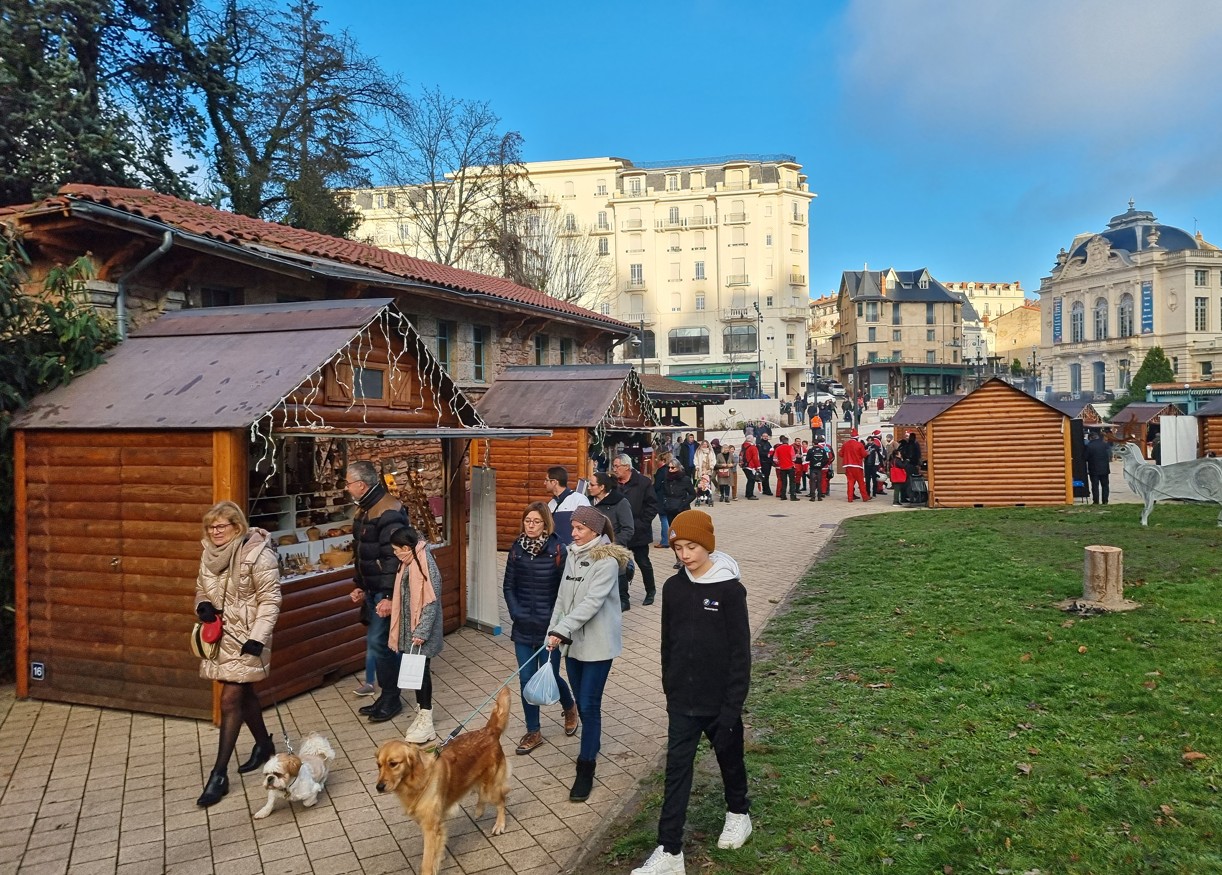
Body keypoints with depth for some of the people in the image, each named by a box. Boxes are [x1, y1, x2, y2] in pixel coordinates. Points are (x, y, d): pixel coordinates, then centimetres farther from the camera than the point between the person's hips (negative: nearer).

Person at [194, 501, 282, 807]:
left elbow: (270, 599, -17)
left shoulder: (257, 553, -18)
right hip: (220, 634, 7)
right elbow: (201, 588, 18)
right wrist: (203, 606, -5)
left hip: (246, 638, -7)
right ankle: (264, 744, 39)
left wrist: (257, 637, -23)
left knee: (230, 700, -7)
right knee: (243, 694, 19)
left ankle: (219, 774, 1)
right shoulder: (209, 553, 4)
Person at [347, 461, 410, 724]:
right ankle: (387, 695, 24)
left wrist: (389, 596, -24)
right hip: (373, 590, 9)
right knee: (381, 643, 14)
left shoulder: (389, 512, -20)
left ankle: (391, 698, 7)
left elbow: (394, 557, -23)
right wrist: (360, 586, 18)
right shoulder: (364, 510, 12)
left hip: (387, 592, -9)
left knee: (378, 642, -7)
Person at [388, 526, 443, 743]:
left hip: (421, 630, -8)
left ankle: (426, 721, 8)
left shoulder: (426, 565, -21)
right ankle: (421, 714, 26)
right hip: (408, 628, 8)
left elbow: (432, 602, -22)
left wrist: (422, 631, -24)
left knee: (421, 671, -2)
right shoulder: (407, 563, 5)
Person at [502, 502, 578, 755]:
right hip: (523, 628, 3)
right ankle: (533, 732, 23)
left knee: (549, 677, 3)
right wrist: (516, 612, -5)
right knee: (526, 680, 6)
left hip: (549, 627, -3)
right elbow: (508, 586, 6)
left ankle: (569, 707, 36)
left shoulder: (558, 550, -10)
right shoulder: (516, 548, 0)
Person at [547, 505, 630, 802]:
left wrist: (562, 630, -29)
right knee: (581, 702, 17)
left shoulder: (607, 561, -16)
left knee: (589, 705, -5)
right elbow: (563, 597, 11)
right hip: (573, 641, 7)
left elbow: (592, 602, -24)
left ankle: (586, 769, 3)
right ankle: (592, 744, 40)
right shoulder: (573, 555, 6)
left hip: (598, 643, -7)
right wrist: (553, 630, 5)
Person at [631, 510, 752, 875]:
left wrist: (733, 705, -14)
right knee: (676, 771, 3)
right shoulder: (673, 588, -1)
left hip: (719, 700, -3)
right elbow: (668, 644, 8)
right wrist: (669, 692, 11)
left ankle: (738, 813, 45)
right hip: (682, 701, 3)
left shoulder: (730, 589, -15)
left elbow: (740, 652, -13)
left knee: (729, 757, 19)